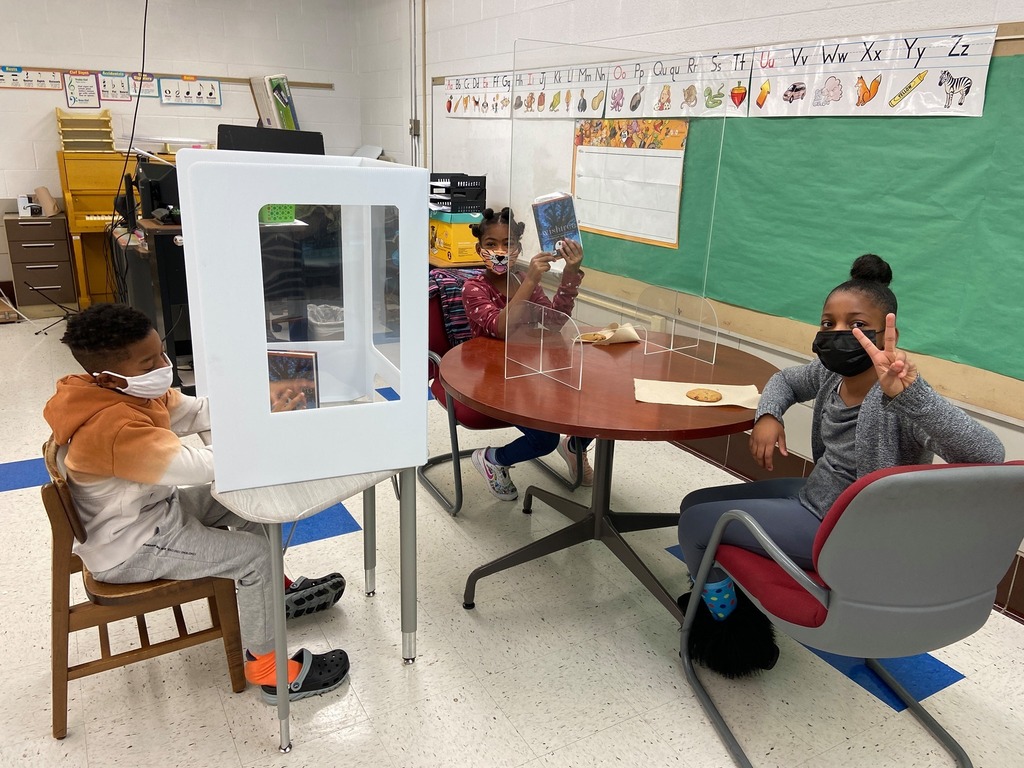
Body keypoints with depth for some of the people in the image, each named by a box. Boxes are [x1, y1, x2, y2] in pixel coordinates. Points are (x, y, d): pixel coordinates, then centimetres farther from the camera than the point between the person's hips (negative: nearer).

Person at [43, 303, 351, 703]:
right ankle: (266, 669, 1)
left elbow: (196, 411, -3)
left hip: (149, 508, 10)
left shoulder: (136, 390, -6)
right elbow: (197, 466, -39)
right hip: (127, 549, -10)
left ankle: (276, 593, 28)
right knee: (253, 553, -15)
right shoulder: (115, 429, -36)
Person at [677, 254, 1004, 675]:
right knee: (694, 505, 11)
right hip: (813, 497, 8)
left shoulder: (899, 401, -28)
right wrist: (768, 416, -5)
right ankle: (733, 598, 31)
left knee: (695, 524, -8)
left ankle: (731, 627, 19)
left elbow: (988, 454, -42)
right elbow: (786, 379, 19)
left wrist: (910, 391, -58)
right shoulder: (830, 373, -3)